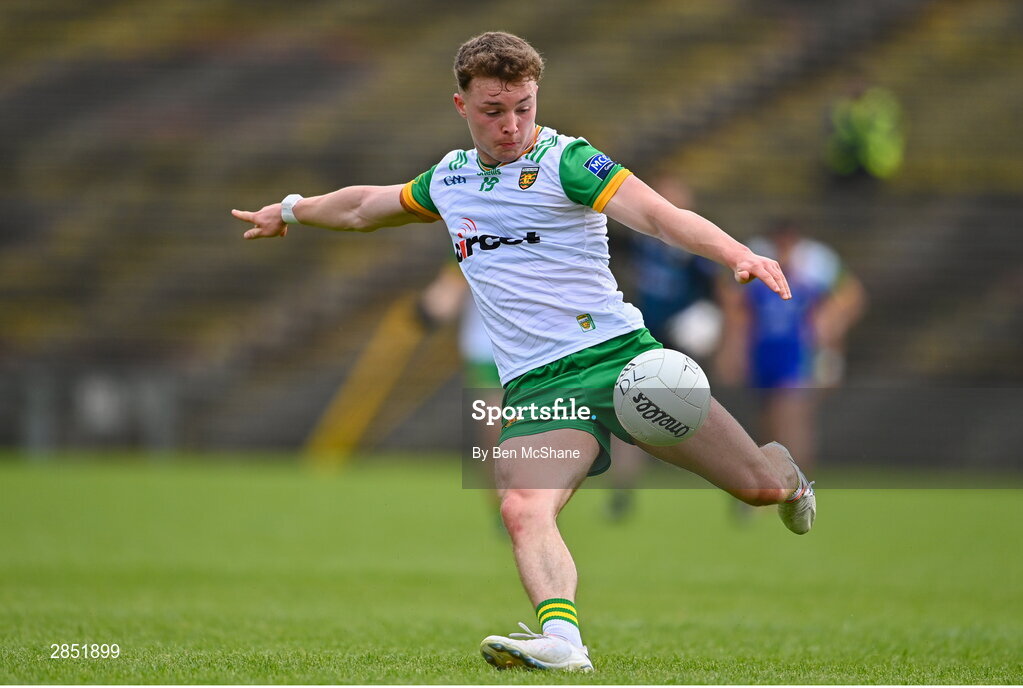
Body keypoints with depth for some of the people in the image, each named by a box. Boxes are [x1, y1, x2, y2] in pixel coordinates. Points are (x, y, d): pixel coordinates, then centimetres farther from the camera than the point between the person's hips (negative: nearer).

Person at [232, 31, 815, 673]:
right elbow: (365, 207, 36)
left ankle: (783, 469, 32)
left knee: (759, 486, -5)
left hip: (620, 352, -3)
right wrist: (291, 210, 48)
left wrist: (738, 254, -34)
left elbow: (654, 214, -17)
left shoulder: (565, 161, -3)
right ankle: (561, 638, -45)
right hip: (535, 383, 3)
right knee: (524, 510, -28)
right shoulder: (449, 180, 15)